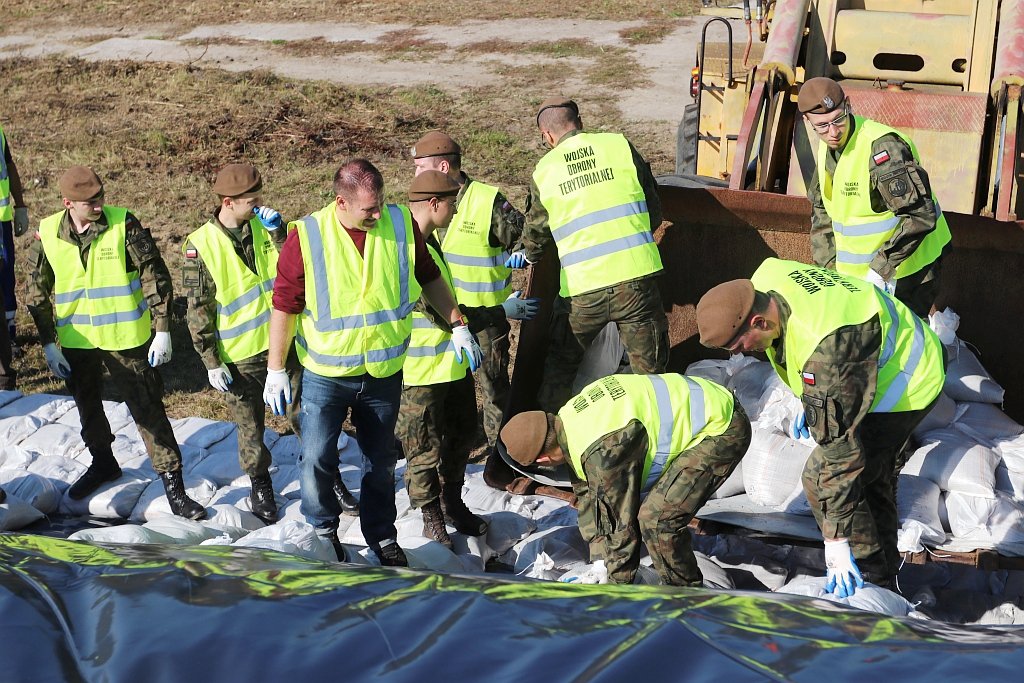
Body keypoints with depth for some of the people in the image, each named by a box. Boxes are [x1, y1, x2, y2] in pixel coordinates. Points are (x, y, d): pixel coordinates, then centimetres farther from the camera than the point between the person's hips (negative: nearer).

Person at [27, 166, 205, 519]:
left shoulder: (124, 224, -13)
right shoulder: (48, 234, -6)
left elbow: (155, 276, -9)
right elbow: (38, 293, 4)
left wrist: (162, 330, -11)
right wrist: (48, 344, 2)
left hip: (126, 337, -3)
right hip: (75, 341, 3)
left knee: (148, 409, -1)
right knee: (87, 407, 21)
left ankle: (173, 485, 5)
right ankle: (102, 463, 45)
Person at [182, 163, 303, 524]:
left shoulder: (263, 227, -2)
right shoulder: (200, 246, -12)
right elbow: (198, 309, -8)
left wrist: (279, 232, -18)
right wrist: (211, 362, -9)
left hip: (282, 341, 2)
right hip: (239, 355, -2)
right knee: (250, 427, 11)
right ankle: (260, 484, 32)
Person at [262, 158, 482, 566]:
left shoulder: (401, 224, -8)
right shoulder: (306, 238, -17)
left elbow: (429, 277, 8)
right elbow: (284, 306, -10)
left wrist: (457, 325, 8)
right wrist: (275, 369, -7)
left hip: (385, 372, 3)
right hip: (325, 374, -2)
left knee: (381, 463, 16)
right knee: (317, 460, 0)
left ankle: (382, 538, 34)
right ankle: (323, 532, 26)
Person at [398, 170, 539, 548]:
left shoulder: (428, 241, 7)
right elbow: (446, 316, -26)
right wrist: (503, 312, -17)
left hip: (452, 362, 10)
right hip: (421, 374, -10)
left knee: (459, 438, 20)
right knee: (426, 450, 6)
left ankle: (452, 504, 36)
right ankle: (432, 517, 21)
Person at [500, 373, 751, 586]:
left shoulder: (603, 451, -30)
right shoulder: (568, 418, 1)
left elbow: (620, 522, -19)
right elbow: (587, 495, 13)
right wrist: (598, 563, 15)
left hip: (720, 427, -10)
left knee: (656, 518, -18)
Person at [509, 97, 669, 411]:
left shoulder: (544, 170, 8)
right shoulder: (620, 146, 6)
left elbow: (536, 230, 23)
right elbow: (654, 210, 12)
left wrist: (529, 255, 46)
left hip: (582, 289, 1)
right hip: (635, 279, -1)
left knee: (561, 367, 22)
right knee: (649, 371, 9)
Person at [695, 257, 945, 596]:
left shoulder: (824, 349, -41)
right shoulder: (766, 278, -16)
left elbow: (840, 447, -37)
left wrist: (837, 539, -32)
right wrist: (810, 402, 16)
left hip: (907, 387, -10)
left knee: (822, 477, -12)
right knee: (875, 479, 19)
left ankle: (870, 581, 0)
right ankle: (884, 575, 34)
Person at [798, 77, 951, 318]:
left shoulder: (881, 147, -25)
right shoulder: (827, 146, 3)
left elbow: (921, 216, -29)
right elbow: (821, 211, 15)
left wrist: (881, 269, -29)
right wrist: (830, 268, 7)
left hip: (907, 269, -9)